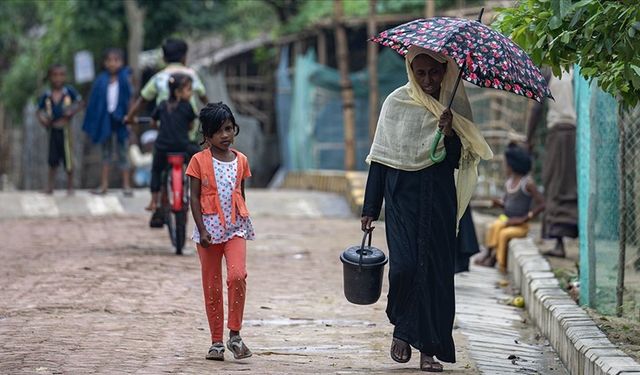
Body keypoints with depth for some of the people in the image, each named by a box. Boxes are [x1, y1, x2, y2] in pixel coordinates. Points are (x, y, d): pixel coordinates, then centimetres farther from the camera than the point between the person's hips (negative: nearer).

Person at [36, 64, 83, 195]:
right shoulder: (46, 96, -2)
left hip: (65, 129, -2)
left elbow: (80, 103, 3)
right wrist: (42, 118, -13)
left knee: (68, 157, 4)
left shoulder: (69, 92, -8)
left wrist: (72, 111, -13)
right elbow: (39, 111, 7)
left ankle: (70, 186, 17)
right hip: (53, 129, 2)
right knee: (53, 159, 7)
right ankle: (50, 186, 17)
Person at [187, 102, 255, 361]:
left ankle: (234, 334, -11)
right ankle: (216, 341, 13)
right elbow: (194, 198, -3)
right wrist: (202, 229, -11)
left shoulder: (240, 160, 7)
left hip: (235, 227, 1)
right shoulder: (200, 161, -2)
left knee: (237, 275, -20)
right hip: (210, 228, -1)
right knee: (212, 286, 5)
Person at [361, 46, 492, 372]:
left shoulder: (455, 106, 5)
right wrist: (370, 208, 2)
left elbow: (457, 161, 1)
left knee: (437, 269, -1)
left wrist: (449, 133, -19)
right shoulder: (397, 103, 2)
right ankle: (400, 329, 12)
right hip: (403, 196, -1)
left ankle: (429, 348, 5)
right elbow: (380, 156, 4)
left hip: (440, 199, 1)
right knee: (404, 264, -14)